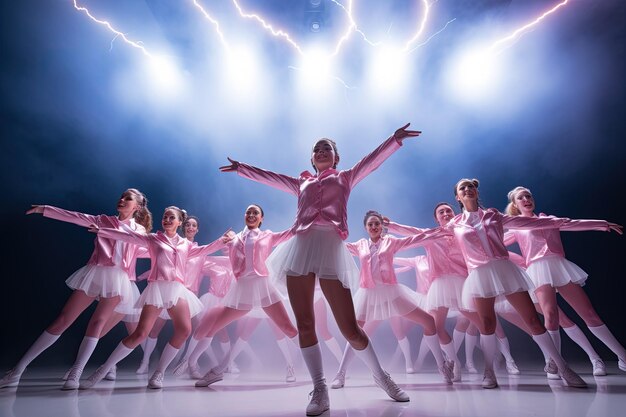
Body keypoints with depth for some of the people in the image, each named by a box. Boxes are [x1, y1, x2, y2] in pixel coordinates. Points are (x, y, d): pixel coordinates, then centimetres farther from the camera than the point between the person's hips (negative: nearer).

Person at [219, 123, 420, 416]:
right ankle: (319, 390, 10)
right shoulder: (302, 183, 28)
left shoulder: (345, 178, 23)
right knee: (305, 324, -2)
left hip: (331, 248, -3)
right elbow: (268, 177, 34)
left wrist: (396, 138, 2)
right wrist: (240, 168, 39)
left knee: (350, 328, -4)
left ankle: (382, 377, 20)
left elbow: (372, 160, 12)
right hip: (300, 247, 3)